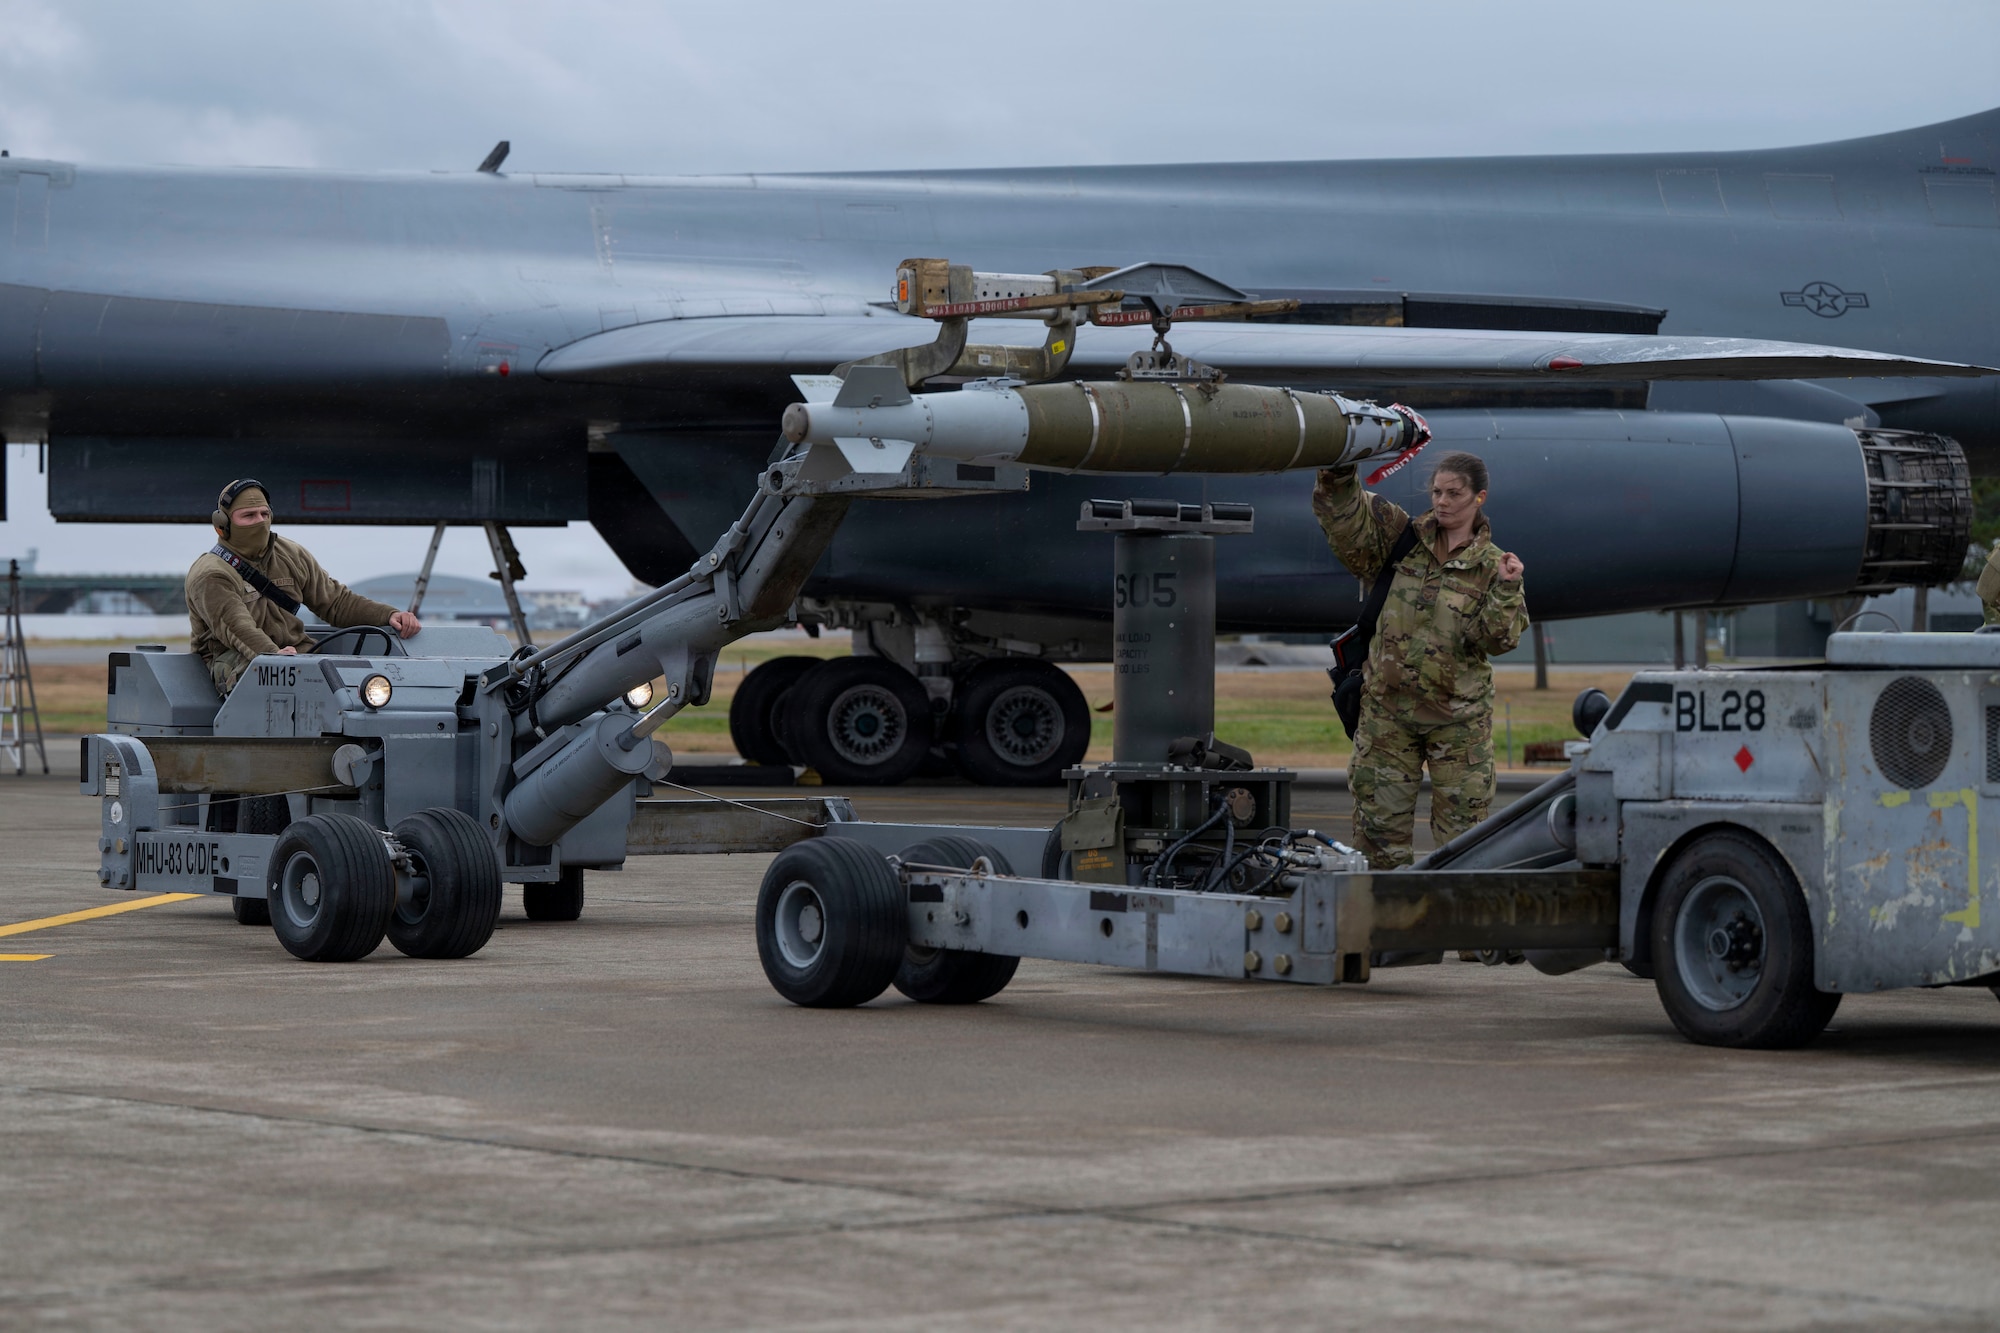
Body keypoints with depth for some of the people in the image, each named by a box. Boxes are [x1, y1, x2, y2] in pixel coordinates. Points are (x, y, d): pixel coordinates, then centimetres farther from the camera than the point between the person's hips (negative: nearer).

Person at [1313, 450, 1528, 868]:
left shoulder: (1492, 566, 2)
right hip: (1387, 708, 1)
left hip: (1458, 715, -1)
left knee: (1461, 823, 1)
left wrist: (1506, 591, -20)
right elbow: (1343, 513, -4)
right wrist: (1338, 473, -20)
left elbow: (1498, 639, -6)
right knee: (1379, 818, 4)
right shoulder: (1400, 539, 5)